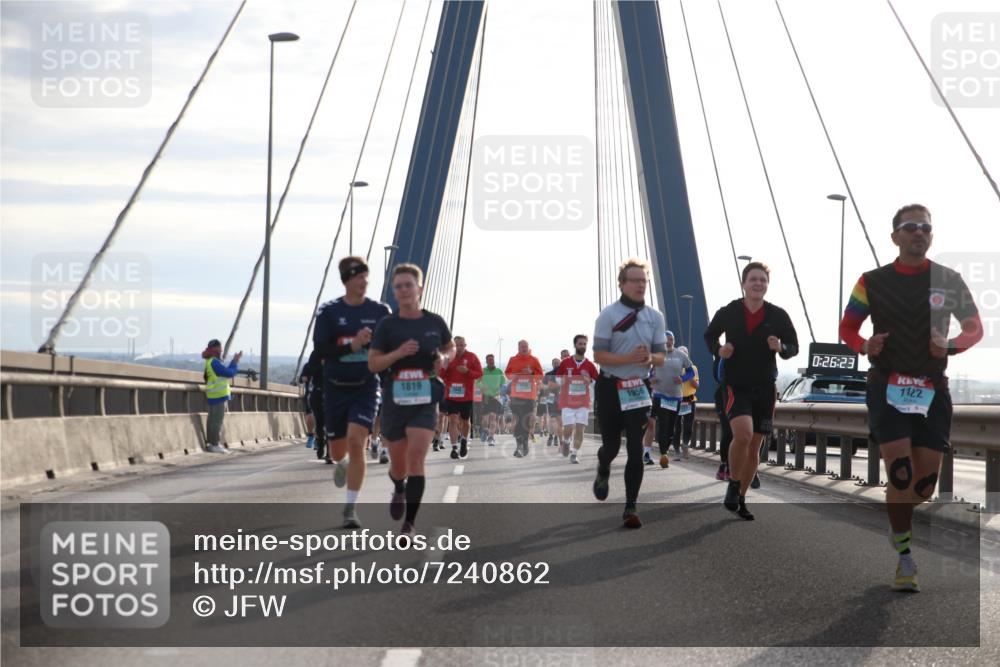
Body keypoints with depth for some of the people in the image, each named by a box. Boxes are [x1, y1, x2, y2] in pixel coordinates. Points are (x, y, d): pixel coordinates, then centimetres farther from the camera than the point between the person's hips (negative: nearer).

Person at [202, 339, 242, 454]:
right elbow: (229, 373, -15)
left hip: (213, 395, 10)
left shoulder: (210, 362, 15)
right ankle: (215, 445, -10)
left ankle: (209, 444, 15)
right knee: (217, 420, -9)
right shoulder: (214, 362, -17)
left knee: (212, 419, 11)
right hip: (218, 395, -10)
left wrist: (234, 361, 13)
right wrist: (235, 362, 0)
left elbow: (226, 371, 16)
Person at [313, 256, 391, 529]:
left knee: (356, 442, -18)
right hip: (335, 387, 1)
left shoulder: (380, 311, 1)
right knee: (337, 450, 11)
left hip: (366, 387, -1)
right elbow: (320, 348, -11)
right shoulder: (329, 311, -2)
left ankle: (351, 508, -9)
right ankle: (342, 463, 51)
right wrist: (352, 345, -22)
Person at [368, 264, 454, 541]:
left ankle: (408, 525, -11)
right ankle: (399, 490, 49)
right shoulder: (387, 325, -2)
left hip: (424, 402, -1)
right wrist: (399, 353, -19)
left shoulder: (435, 322, 2)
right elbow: (373, 364, -3)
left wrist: (443, 357, -2)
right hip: (395, 401, 1)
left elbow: (450, 347, 20)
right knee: (398, 464, 12)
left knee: (416, 460, -15)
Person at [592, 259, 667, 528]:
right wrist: (630, 358, -26)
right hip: (610, 387, -2)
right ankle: (603, 471, 44)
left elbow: (661, 357, 7)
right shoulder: (608, 315, -8)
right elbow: (599, 355, -12)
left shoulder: (655, 317, 4)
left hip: (639, 388, 2)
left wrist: (650, 358, -18)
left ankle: (630, 507, -3)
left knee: (636, 450, -6)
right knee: (611, 445, 7)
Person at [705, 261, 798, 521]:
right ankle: (733, 484, -2)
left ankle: (740, 498, 24)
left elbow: (793, 346, 7)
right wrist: (718, 350, -9)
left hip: (765, 388, 3)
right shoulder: (728, 312, -5)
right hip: (736, 385, -3)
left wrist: (781, 348, -15)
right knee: (743, 434, -25)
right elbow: (710, 335, 12)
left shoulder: (778, 316, -2)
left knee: (754, 446, 8)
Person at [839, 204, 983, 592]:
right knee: (900, 472, -16)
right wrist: (864, 345, -14)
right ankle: (904, 557, -3)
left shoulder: (949, 281, 5)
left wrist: (951, 346, -11)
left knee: (926, 482, 1)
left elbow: (975, 329, 11)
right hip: (887, 385, -2)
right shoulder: (873, 282, 2)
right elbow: (847, 328, 9)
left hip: (932, 389, 2)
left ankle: (898, 522, 32)